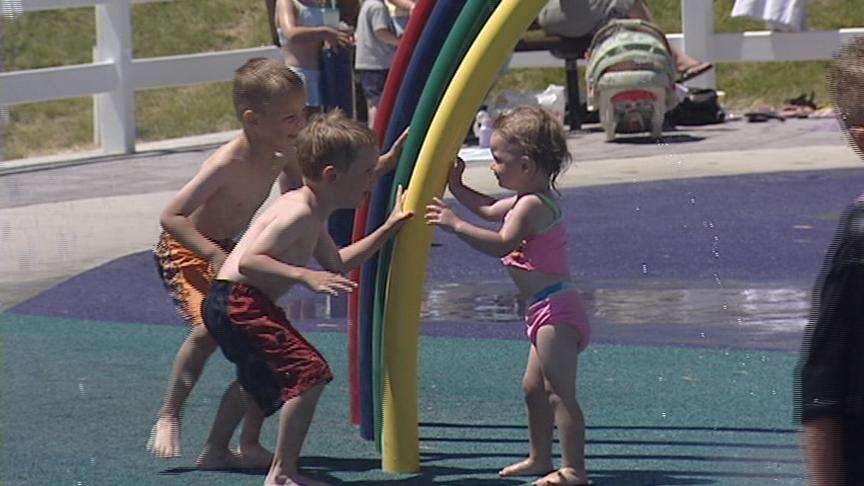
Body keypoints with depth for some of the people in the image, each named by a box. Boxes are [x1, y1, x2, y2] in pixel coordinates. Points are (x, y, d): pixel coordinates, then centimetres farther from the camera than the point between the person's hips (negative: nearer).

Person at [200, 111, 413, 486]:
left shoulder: (313, 215, 13)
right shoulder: (299, 213, -20)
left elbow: (337, 264, 27)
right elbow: (249, 262, -27)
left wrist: (387, 229, 25)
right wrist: (305, 276, -33)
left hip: (229, 304, 11)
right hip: (238, 303, -11)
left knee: (255, 376, 36)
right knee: (310, 373, -20)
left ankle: (215, 449, 54)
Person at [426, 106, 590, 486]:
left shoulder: (531, 205, -17)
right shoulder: (529, 201, 15)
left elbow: (501, 244, -29)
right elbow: (488, 210, 33)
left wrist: (456, 226, -28)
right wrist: (456, 187, 29)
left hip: (555, 310, -11)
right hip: (548, 312, 11)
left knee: (560, 391, -11)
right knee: (534, 387, 20)